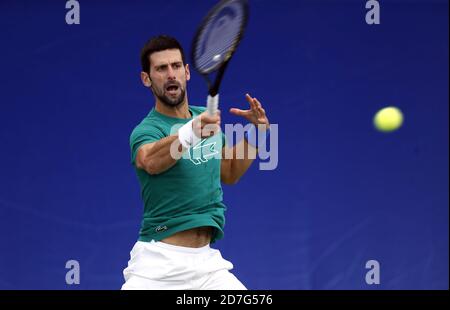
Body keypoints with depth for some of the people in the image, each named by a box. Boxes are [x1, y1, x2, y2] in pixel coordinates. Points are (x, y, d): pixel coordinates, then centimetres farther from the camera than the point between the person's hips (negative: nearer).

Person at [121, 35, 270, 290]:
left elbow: (229, 174, 24)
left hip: (207, 260, 5)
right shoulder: (146, 129, -11)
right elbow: (150, 160, -36)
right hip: (158, 262, -5)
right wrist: (190, 133, -54)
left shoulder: (207, 116, 10)